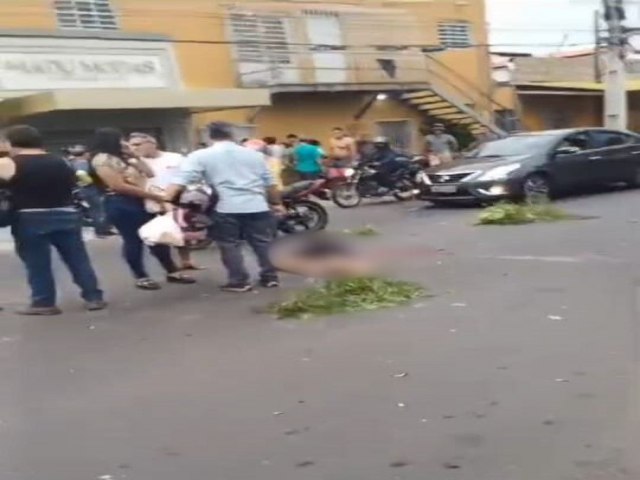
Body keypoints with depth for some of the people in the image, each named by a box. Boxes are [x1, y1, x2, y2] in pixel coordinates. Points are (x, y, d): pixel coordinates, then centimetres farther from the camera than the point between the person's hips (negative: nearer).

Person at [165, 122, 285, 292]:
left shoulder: (200, 156, 2)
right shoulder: (254, 154, 12)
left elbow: (180, 182, -7)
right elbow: (270, 183, 16)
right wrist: (277, 203, 28)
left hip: (227, 209, -3)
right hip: (257, 207, 3)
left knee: (230, 246, 9)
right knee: (264, 243, 14)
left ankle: (239, 282, 11)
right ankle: (270, 277, 19)